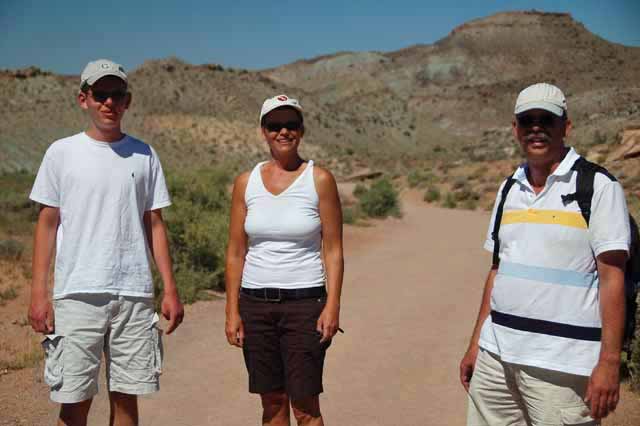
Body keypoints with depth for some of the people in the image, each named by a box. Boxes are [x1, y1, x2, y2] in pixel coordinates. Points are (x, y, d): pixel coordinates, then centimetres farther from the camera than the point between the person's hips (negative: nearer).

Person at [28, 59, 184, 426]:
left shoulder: (144, 155, 8)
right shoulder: (62, 152, 4)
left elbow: (155, 225, 9)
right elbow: (47, 223, 5)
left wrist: (171, 289, 4)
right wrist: (39, 292, -2)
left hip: (135, 293, 2)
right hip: (77, 294, -1)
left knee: (127, 396, 9)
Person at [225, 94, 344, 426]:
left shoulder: (320, 180, -2)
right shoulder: (246, 182, 5)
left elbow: (333, 250, -2)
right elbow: (235, 253, 7)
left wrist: (332, 305, -11)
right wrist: (232, 310, 2)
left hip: (304, 302, -3)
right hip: (255, 302, 3)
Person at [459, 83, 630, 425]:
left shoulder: (598, 187, -5)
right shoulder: (509, 189, 12)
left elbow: (612, 278, -8)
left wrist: (609, 362, -13)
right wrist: (475, 343, 14)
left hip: (561, 364, -5)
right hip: (495, 354, 6)